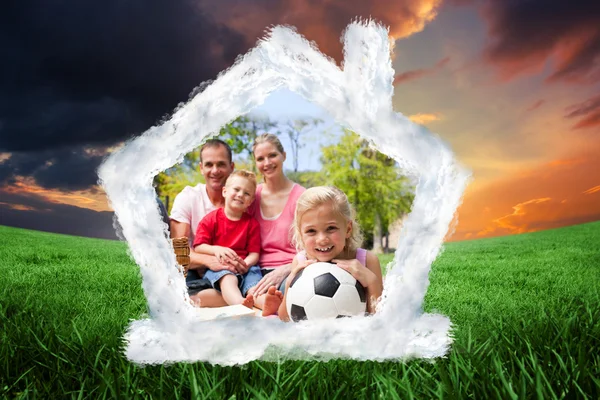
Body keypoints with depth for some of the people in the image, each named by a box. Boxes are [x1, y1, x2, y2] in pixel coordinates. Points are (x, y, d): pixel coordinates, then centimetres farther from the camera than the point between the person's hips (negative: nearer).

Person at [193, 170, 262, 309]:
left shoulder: (252, 223, 12)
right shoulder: (211, 219, 8)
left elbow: (254, 253, 5)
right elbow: (198, 246, 2)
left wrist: (245, 263, -18)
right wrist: (216, 249, -18)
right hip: (217, 266, -3)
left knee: (254, 282, -29)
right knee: (228, 279, -36)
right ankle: (240, 304, -66)